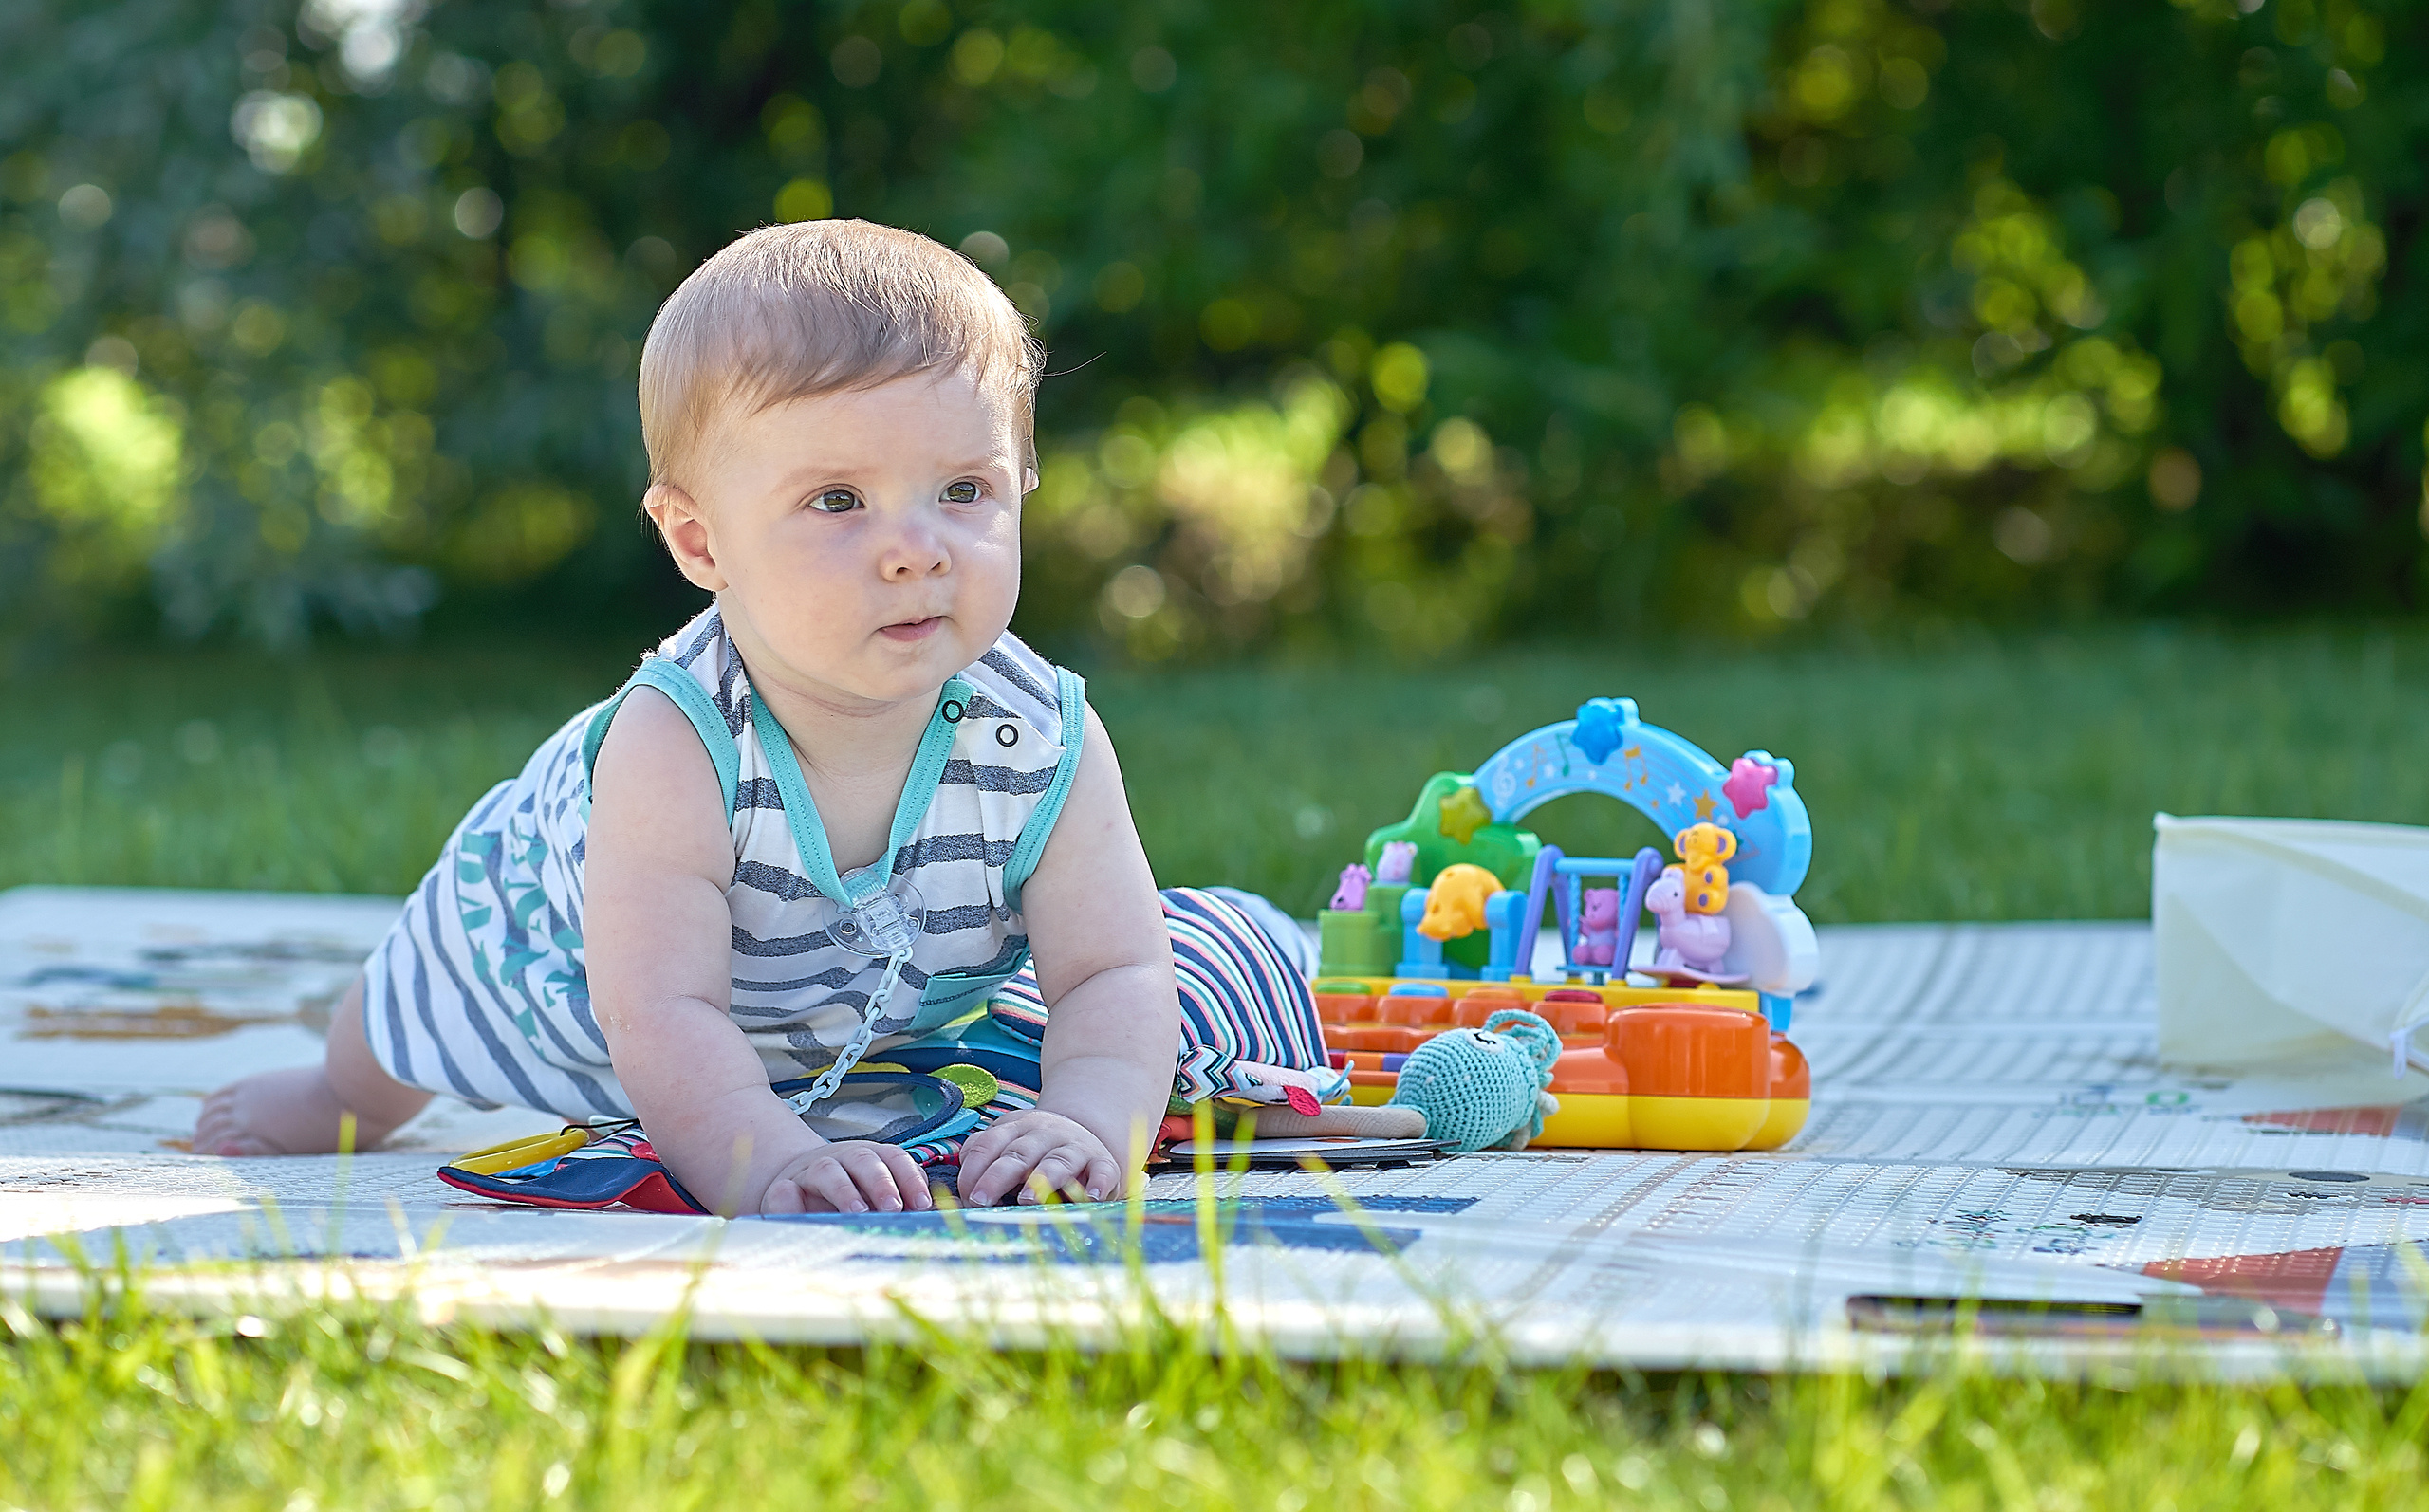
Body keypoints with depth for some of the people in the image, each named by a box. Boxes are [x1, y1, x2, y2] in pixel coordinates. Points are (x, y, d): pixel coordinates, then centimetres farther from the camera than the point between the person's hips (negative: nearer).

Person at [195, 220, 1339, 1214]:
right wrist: (765, 1161, -67)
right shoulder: (671, 749, -47)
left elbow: (1111, 977, -36)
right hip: (570, 936, -2)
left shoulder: (1047, 744, -37)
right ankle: (351, 1094, 64)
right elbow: (659, 1014, -49)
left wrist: (1090, 1125, -57)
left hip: (893, 998, 2)